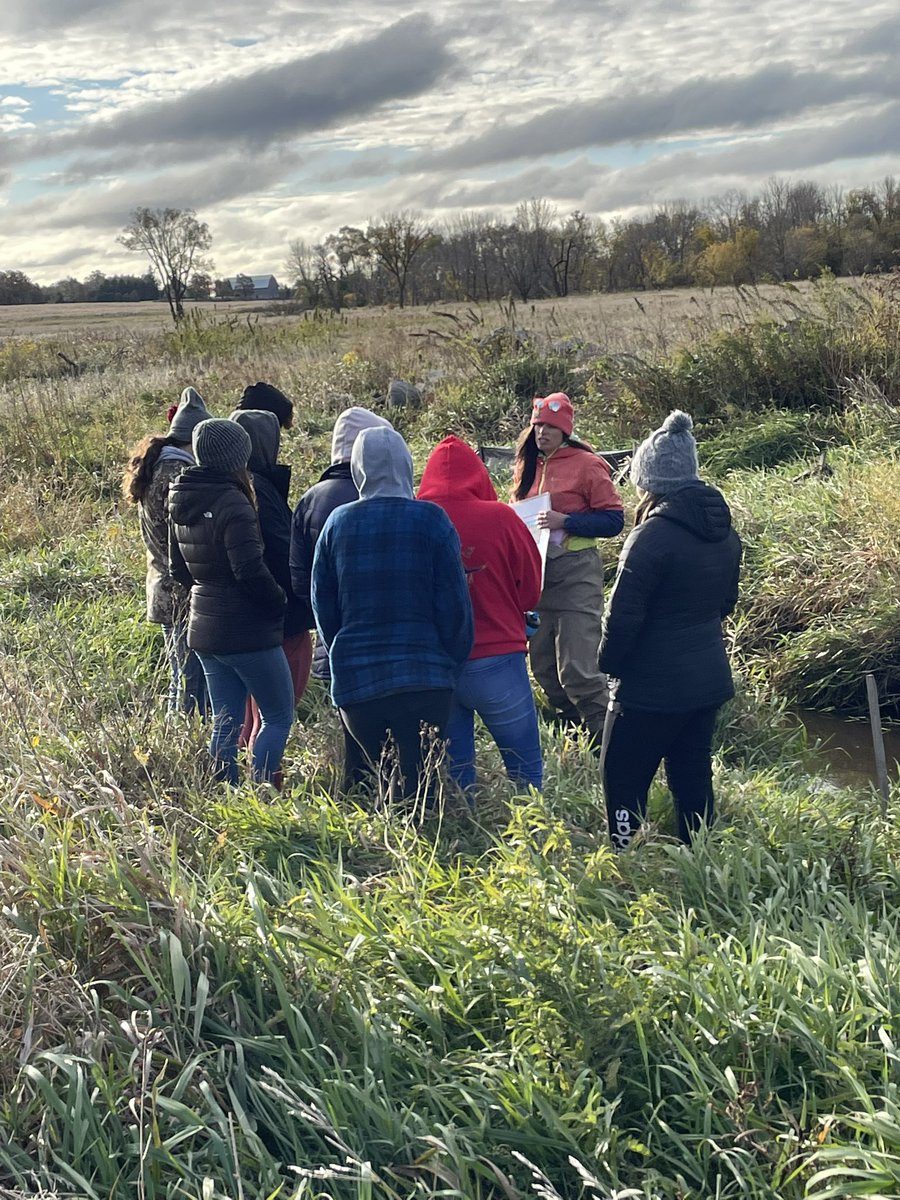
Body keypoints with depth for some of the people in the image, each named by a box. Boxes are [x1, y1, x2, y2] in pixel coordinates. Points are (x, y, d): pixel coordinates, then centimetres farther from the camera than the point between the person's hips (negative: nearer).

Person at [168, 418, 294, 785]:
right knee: (279, 717, 4)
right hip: (247, 632, -8)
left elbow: (178, 568, 16)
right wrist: (278, 600, -9)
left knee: (225, 721, 15)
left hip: (204, 630, 8)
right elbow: (250, 569, -23)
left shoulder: (182, 505, 7)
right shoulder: (233, 504, -19)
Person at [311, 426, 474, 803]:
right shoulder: (431, 520, -5)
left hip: (354, 680, 3)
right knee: (418, 788, 2)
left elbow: (322, 603, 9)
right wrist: (453, 662, 8)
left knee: (360, 788, 14)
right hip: (423, 676, -2)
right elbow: (454, 602, -5)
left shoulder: (338, 522, 3)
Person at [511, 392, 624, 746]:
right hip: (537, 573, 7)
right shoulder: (529, 465, 13)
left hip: (575, 574, -7)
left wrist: (565, 521, -20)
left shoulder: (585, 464, -7)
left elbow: (613, 519, -9)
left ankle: (608, 742, 0)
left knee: (576, 670, -12)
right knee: (543, 666, 11)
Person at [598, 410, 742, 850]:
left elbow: (623, 614, -19)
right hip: (709, 678, 8)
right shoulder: (724, 532, 6)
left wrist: (609, 663, -3)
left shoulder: (653, 535, -20)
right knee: (693, 778, 17)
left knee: (624, 782, 4)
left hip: (652, 687, -8)